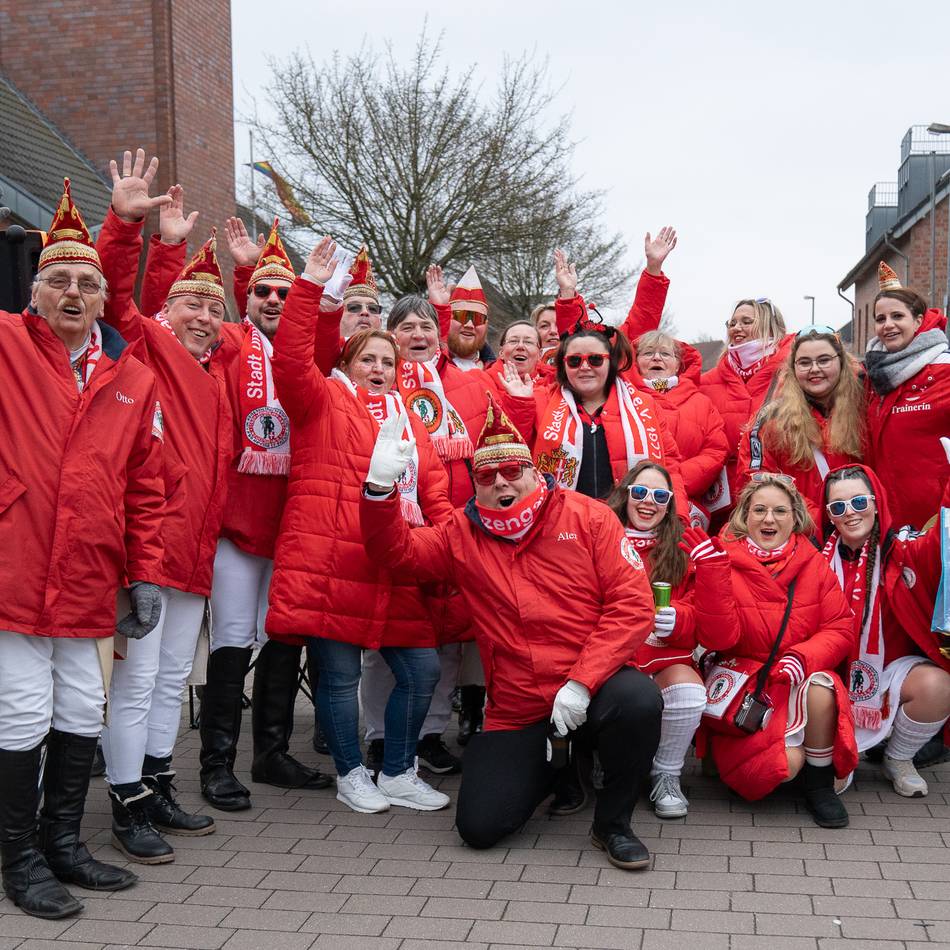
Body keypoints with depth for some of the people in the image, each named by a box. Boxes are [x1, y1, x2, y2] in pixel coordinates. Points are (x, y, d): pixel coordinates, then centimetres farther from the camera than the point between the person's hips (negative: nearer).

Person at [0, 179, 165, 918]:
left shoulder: (135, 380, 10)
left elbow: (146, 488, 11)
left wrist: (145, 575, 8)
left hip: (89, 583, 4)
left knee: (82, 714, 13)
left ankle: (63, 842, 31)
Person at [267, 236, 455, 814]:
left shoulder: (408, 420, 21)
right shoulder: (323, 400, 5)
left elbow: (434, 490, 17)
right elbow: (291, 361, -13)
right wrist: (311, 288, -18)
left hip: (394, 568, 6)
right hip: (328, 562, -5)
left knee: (422, 670, 5)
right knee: (340, 674, 1)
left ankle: (399, 775, 22)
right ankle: (352, 775, 21)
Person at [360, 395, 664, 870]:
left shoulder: (587, 517, -3)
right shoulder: (462, 533, 8)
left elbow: (632, 605, -10)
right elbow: (396, 550, 6)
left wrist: (581, 683, -19)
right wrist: (380, 489, -14)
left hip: (593, 687, -3)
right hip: (517, 710, 3)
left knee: (639, 700, -36)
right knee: (479, 826, -7)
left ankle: (612, 823, -7)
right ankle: (547, 767, 28)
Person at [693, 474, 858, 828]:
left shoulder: (812, 562, 2)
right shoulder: (724, 559, -6)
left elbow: (840, 629, -1)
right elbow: (722, 636, -13)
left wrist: (803, 658, -20)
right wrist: (711, 577, -25)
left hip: (800, 676, 3)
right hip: (743, 677, -3)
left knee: (820, 687, -33)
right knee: (786, 764, -26)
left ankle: (820, 785, -8)